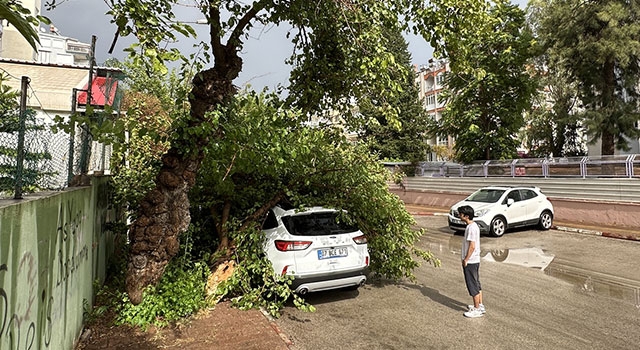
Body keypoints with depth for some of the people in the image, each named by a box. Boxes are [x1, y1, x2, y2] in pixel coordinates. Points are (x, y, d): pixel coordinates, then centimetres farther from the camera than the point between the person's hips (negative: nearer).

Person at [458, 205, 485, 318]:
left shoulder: (471, 228, -22)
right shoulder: (474, 226, 8)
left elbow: (472, 246, -24)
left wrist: (465, 260, -17)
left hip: (470, 261, -10)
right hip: (475, 260, 10)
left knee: (473, 285, 0)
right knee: (476, 283, 18)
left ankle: (477, 310, 9)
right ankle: (480, 305, 28)